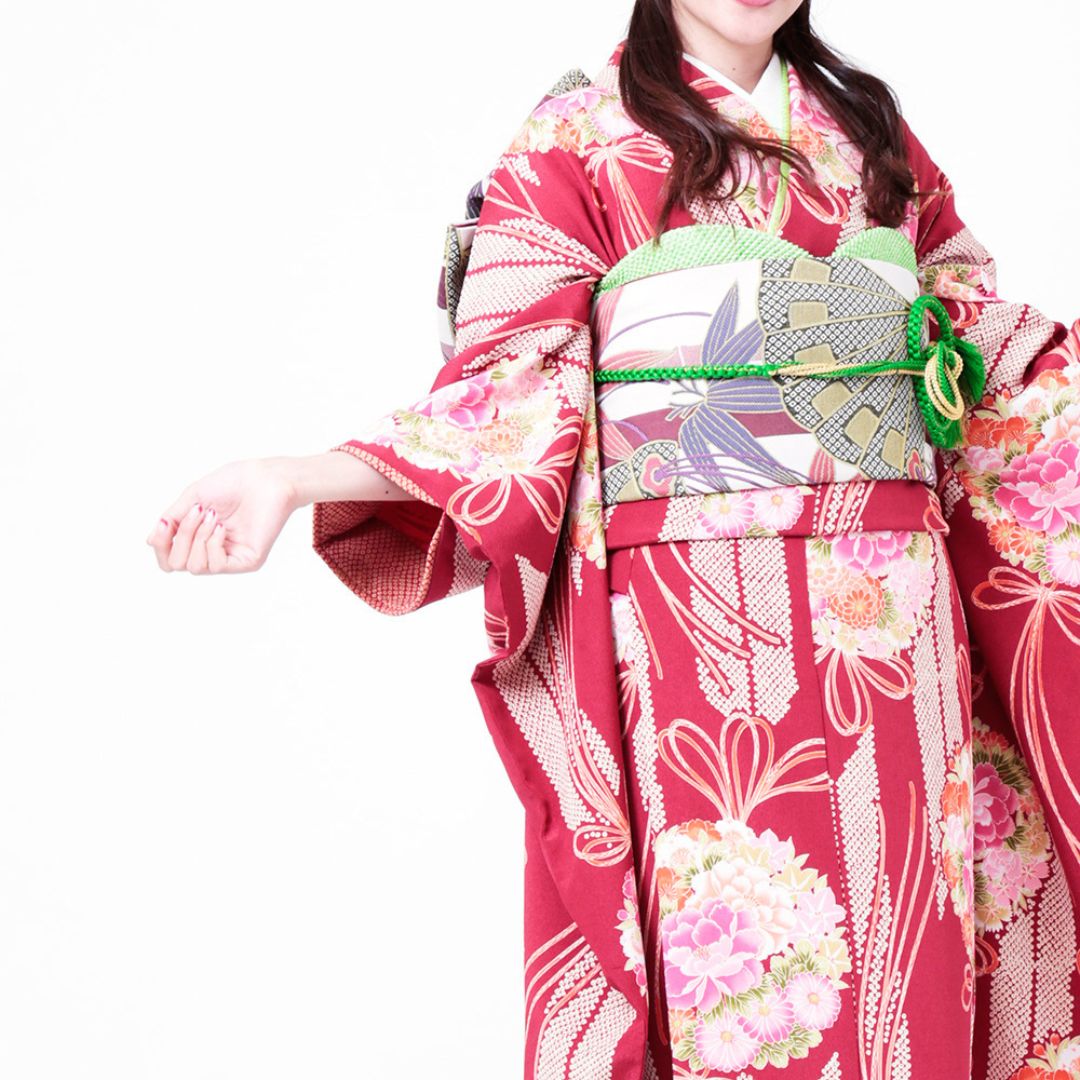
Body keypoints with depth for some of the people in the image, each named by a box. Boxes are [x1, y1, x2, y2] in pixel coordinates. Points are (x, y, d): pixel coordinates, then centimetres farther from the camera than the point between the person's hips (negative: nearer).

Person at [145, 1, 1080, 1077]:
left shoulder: (867, 125, 17)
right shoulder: (580, 132, 3)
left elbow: (983, 339, 20)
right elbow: (510, 384, -4)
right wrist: (296, 481, -16)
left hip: (891, 603, 4)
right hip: (694, 603, -4)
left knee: (900, 938, 5)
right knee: (727, 965, -5)